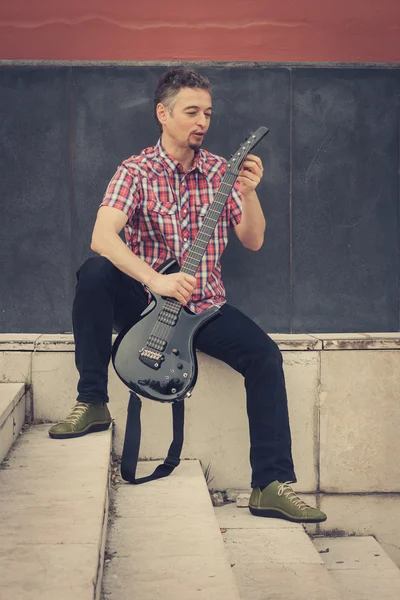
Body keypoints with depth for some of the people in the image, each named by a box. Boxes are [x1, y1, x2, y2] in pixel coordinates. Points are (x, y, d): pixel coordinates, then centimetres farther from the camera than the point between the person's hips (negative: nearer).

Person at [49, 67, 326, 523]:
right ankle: (92, 403, -17)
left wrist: (249, 192, -20)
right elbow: (102, 237, -22)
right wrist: (156, 281, -35)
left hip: (204, 306, 3)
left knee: (265, 355, -20)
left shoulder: (220, 171, 2)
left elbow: (253, 241, -1)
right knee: (94, 273, -30)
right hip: (144, 299, -2)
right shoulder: (136, 171, -7)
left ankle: (271, 485, -13)